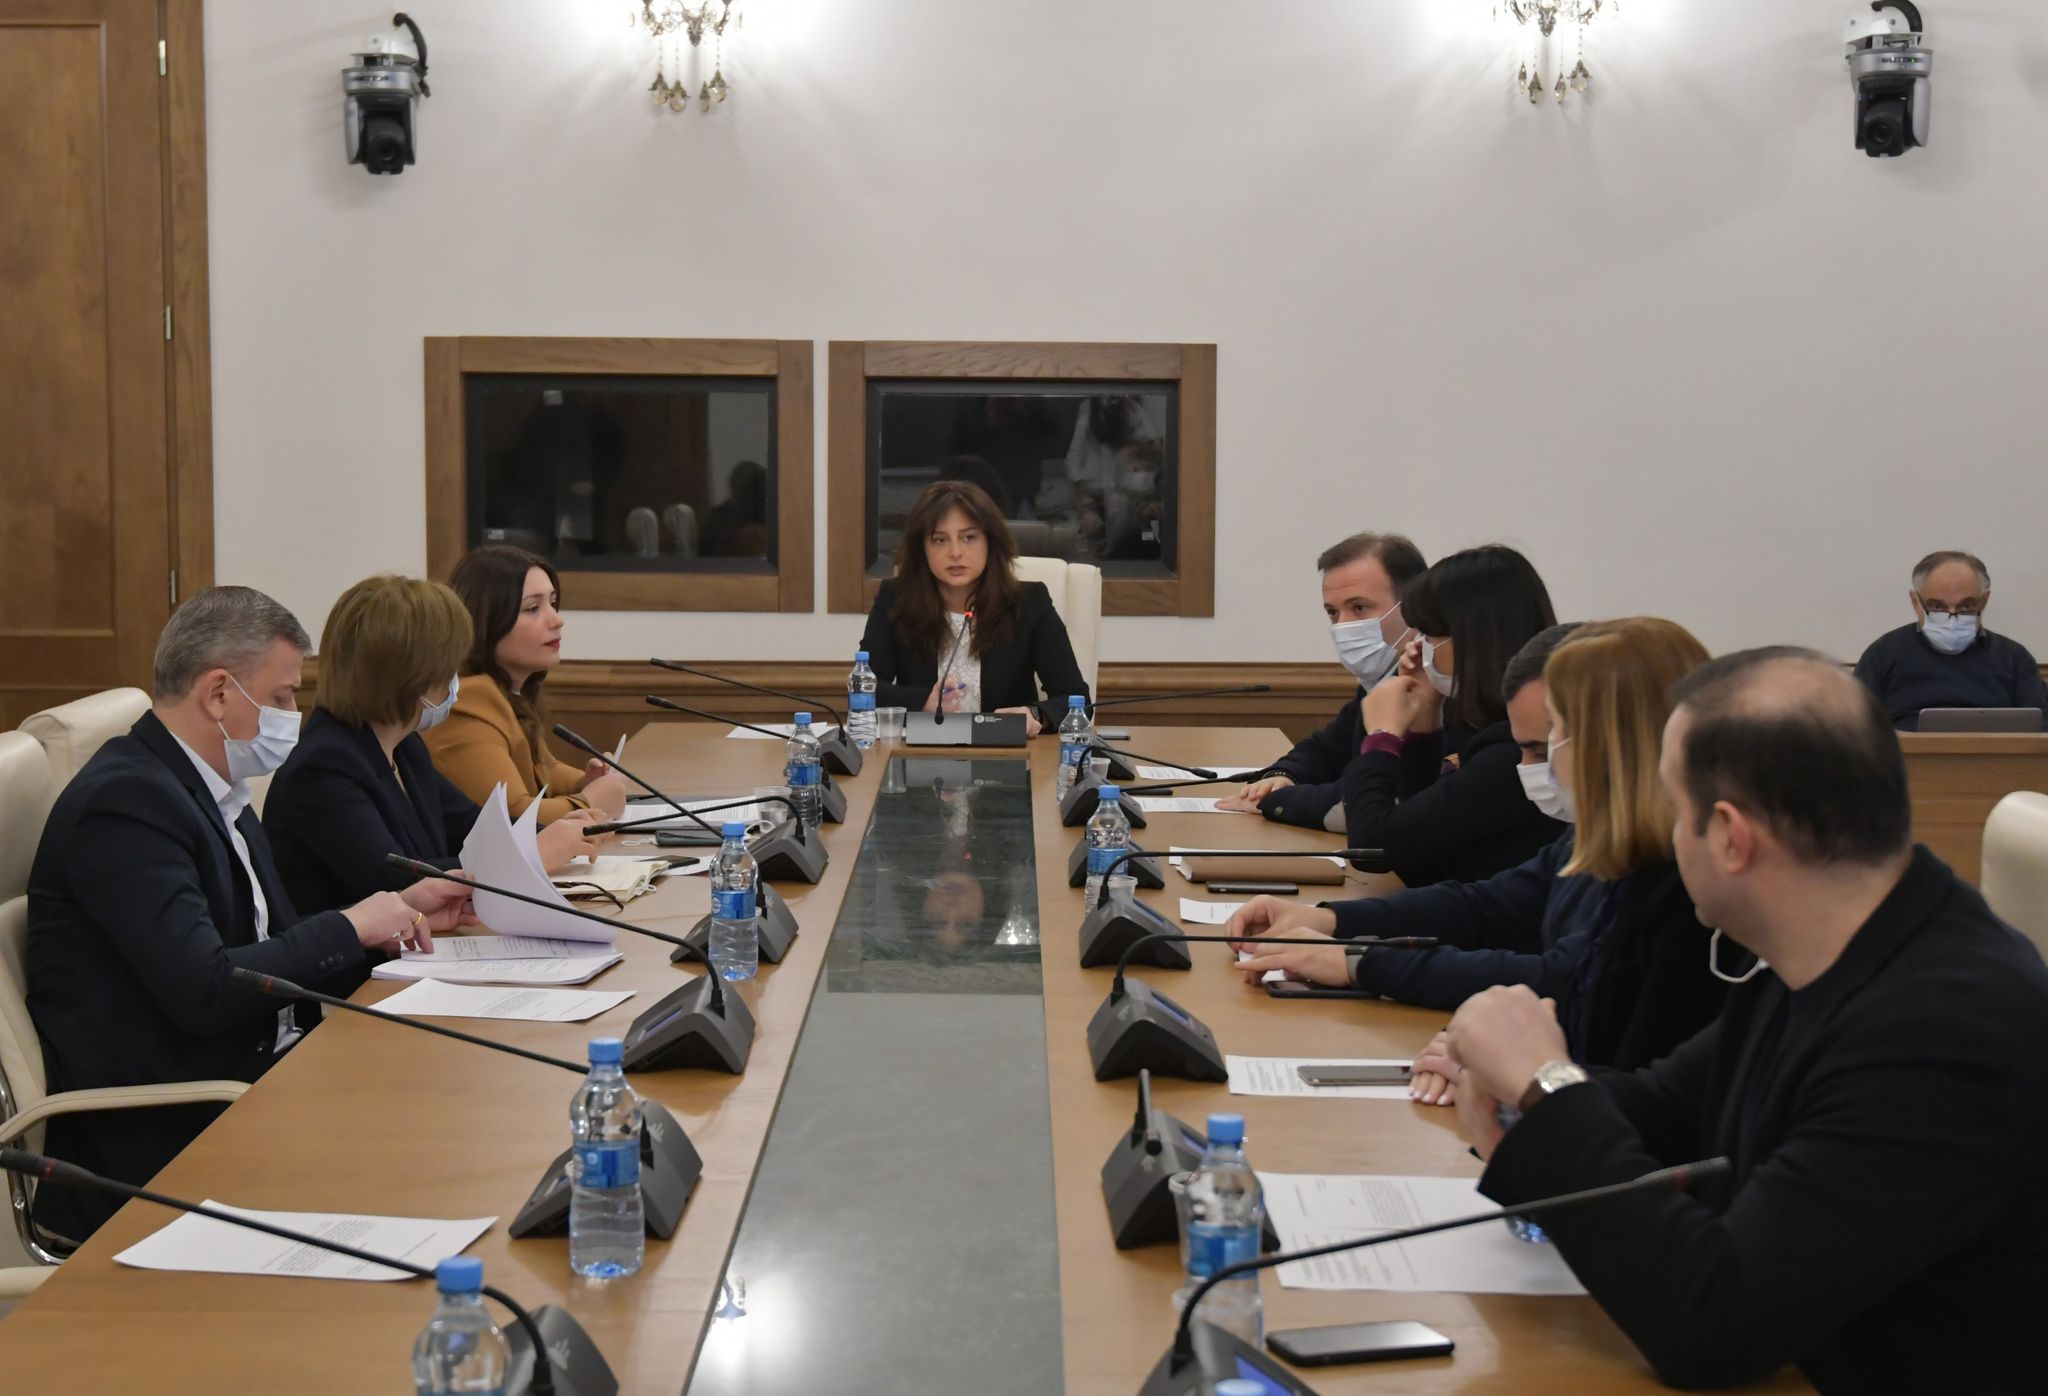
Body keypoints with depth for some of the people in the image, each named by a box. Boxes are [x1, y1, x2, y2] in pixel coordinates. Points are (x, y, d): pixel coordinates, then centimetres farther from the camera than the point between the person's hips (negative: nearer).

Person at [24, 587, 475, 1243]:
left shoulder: (216, 793, 13)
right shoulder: (125, 800, -16)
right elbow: (205, 992, -25)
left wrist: (397, 912, 6)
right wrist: (350, 927, -14)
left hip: (252, 1077, 9)